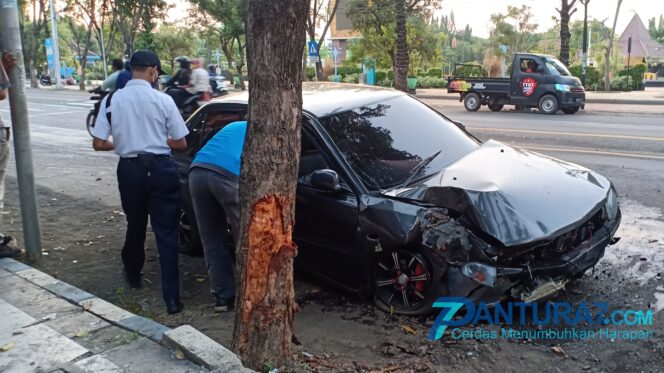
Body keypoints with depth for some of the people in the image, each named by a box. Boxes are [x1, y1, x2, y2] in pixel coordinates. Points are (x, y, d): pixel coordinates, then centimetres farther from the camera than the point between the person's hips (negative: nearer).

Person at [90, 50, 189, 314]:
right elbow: (180, 144, -4)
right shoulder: (163, 100, -8)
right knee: (166, 232, 1)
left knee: (135, 226, 23)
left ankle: (133, 276, 45)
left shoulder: (112, 100, -2)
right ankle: (171, 298, -1)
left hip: (129, 169, 3)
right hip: (161, 169, -3)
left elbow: (98, 144, -1)